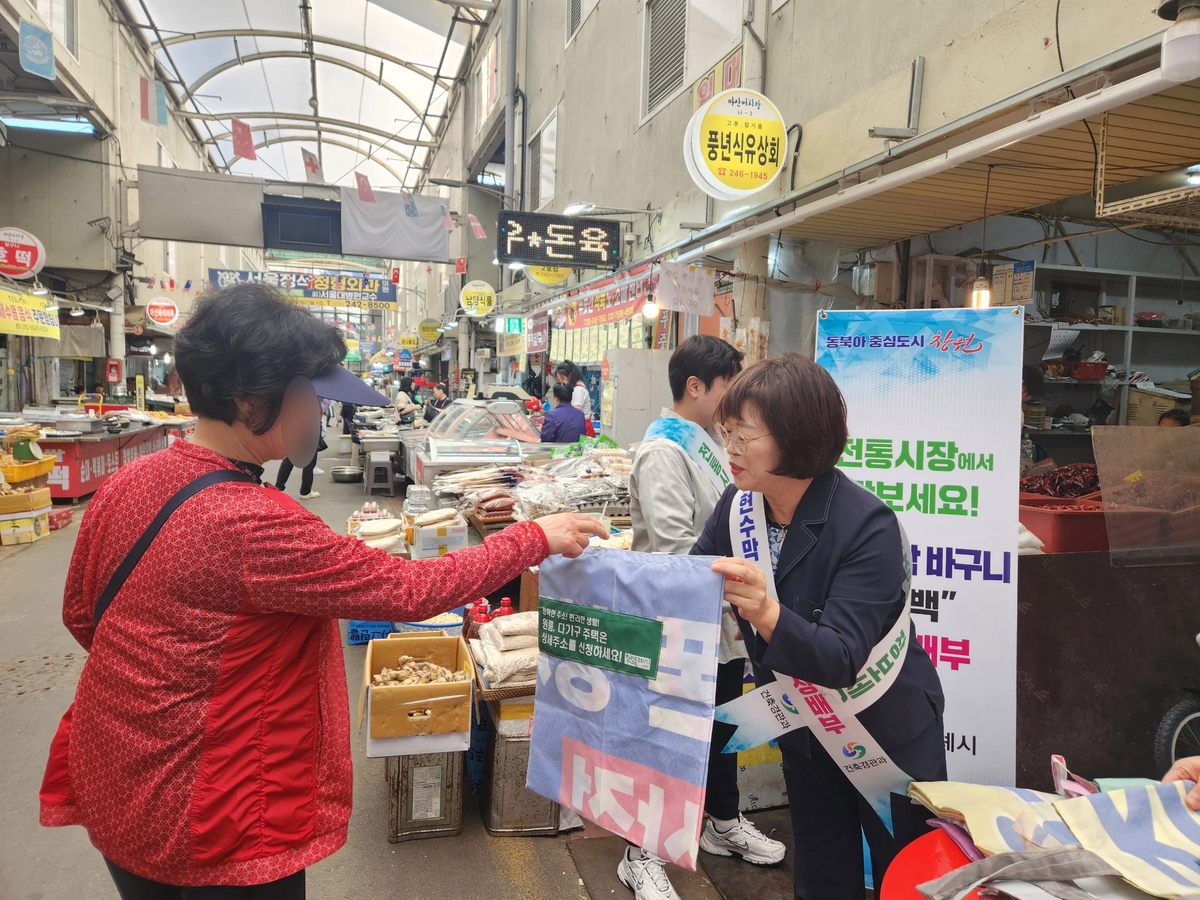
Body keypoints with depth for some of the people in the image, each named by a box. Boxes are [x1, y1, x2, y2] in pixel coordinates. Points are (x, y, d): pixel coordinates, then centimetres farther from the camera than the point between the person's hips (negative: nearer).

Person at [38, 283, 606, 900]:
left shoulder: (123, 485, -6)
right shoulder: (253, 527, -31)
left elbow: (81, 615, 8)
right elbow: (412, 590, -26)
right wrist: (537, 538, -15)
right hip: (203, 829, -7)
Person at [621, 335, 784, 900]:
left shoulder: (710, 440, 8)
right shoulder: (663, 451, -21)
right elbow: (675, 549, -26)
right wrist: (731, 600, -20)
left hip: (723, 622, 9)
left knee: (723, 726, 23)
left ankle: (724, 823, 45)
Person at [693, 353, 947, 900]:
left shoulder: (867, 526, -29)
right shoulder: (739, 505, -12)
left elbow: (839, 659, -34)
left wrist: (765, 613, -51)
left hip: (889, 734, -5)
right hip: (805, 732, 5)